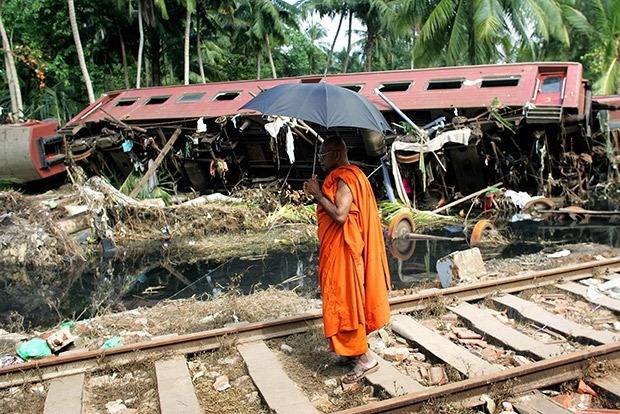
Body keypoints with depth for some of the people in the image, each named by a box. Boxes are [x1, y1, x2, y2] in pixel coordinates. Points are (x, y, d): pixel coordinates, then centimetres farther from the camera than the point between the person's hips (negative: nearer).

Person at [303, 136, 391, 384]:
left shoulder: (344, 179, -18)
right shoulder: (347, 176, 15)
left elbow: (339, 215, -28)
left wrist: (318, 194, -19)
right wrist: (317, 196, 11)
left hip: (343, 251, -11)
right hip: (337, 249, 11)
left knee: (345, 301, -4)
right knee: (345, 300, 16)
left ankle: (365, 358, 4)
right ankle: (353, 351, 26)